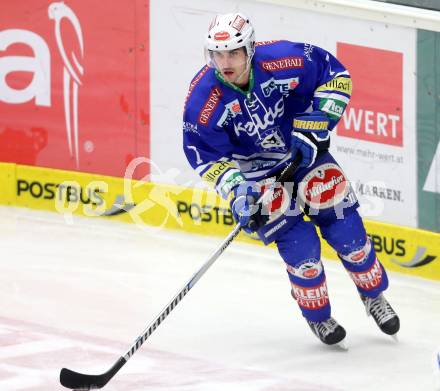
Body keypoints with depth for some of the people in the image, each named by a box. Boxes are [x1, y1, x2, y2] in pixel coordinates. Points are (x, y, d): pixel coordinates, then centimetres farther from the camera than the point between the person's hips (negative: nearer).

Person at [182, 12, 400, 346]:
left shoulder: (284, 61, -29)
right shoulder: (203, 99, -28)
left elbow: (335, 75, -14)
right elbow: (205, 154, -17)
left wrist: (315, 126, -20)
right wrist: (235, 189, -31)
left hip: (302, 151, 1)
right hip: (255, 170, -1)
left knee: (344, 226, 0)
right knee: (299, 243, -12)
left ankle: (374, 296, 27)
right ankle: (318, 317, 13)